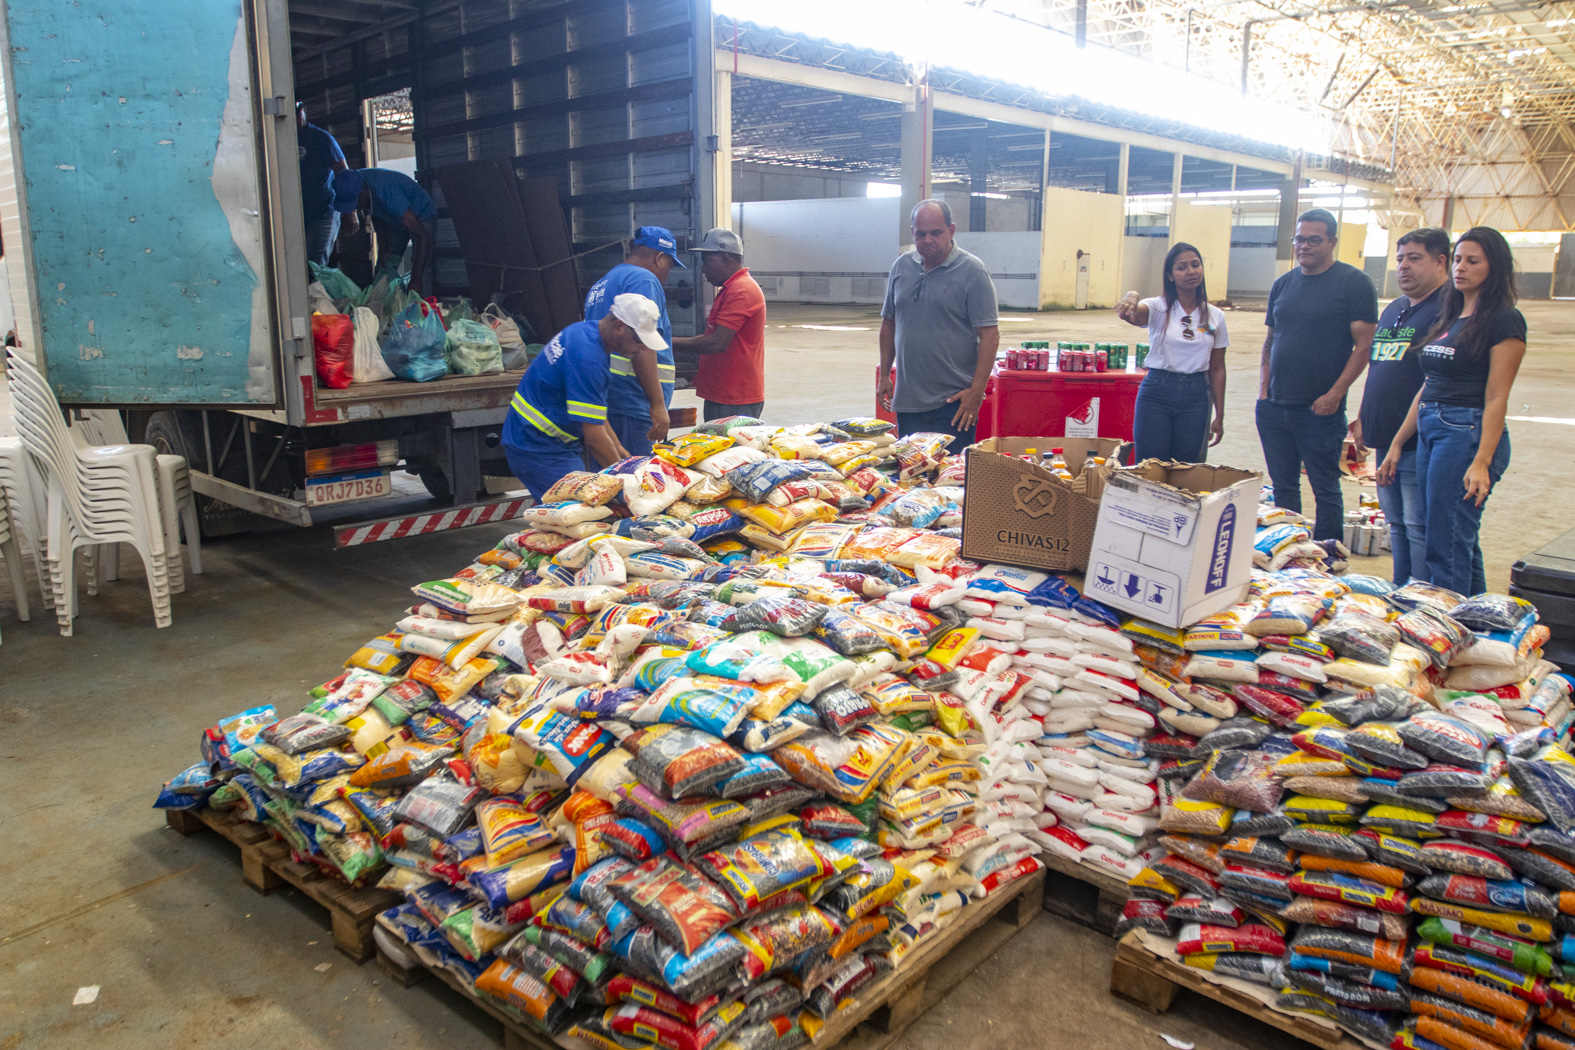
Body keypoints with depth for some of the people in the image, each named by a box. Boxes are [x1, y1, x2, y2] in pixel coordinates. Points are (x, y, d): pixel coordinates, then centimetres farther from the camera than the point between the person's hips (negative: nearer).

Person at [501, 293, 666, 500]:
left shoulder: (584, 330, 7)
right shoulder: (587, 357, -25)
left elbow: (594, 410, 17)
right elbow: (594, 437, -23)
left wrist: (619, 449, 12)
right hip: (540, 450, -10)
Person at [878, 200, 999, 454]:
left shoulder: (971, 271, -6)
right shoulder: (901, 266, 9)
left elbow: (990, 335, -9)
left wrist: (976, 390, -15)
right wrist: (884, 375, 13)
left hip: (954, 401, -5)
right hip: (907, 399, 5)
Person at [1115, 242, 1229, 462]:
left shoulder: (1215, 316, 6)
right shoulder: (1158, 308, -3)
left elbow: (1217, 369, 10)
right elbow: (1133, 315, -27)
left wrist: (1219, 416, 8)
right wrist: (1131, 298, -52)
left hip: (1195, 396, 3)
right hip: (1156, 394, -3)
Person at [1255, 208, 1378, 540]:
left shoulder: (1354, 283, -4)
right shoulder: (1283, 285, 12)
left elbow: (1363, 345, -8)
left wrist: (1334, 395, -14)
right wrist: (1264, 387, 6)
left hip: (1320, 408, -5)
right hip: (1274, 406, 5)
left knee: (1325, 489, 2)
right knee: (1283, 486, 12)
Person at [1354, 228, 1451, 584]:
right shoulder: (1392, 310, 18)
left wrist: (1406, 433, -22)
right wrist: (1362, 419, 19)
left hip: (1419, 444, -9)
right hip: (1385, 441, 9)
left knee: (1418, 527, -6)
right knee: (1397, 525, 16)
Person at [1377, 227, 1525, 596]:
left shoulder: (1503, 320, -6)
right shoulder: (1447, 318, 17)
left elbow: (1497, 397, -12)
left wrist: (1482, 462, -19)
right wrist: (1397, 444, 17)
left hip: (1468, 434, -8)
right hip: (1429, 432, 8)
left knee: (1446, 550, -8)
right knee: (1461, 545, 13)